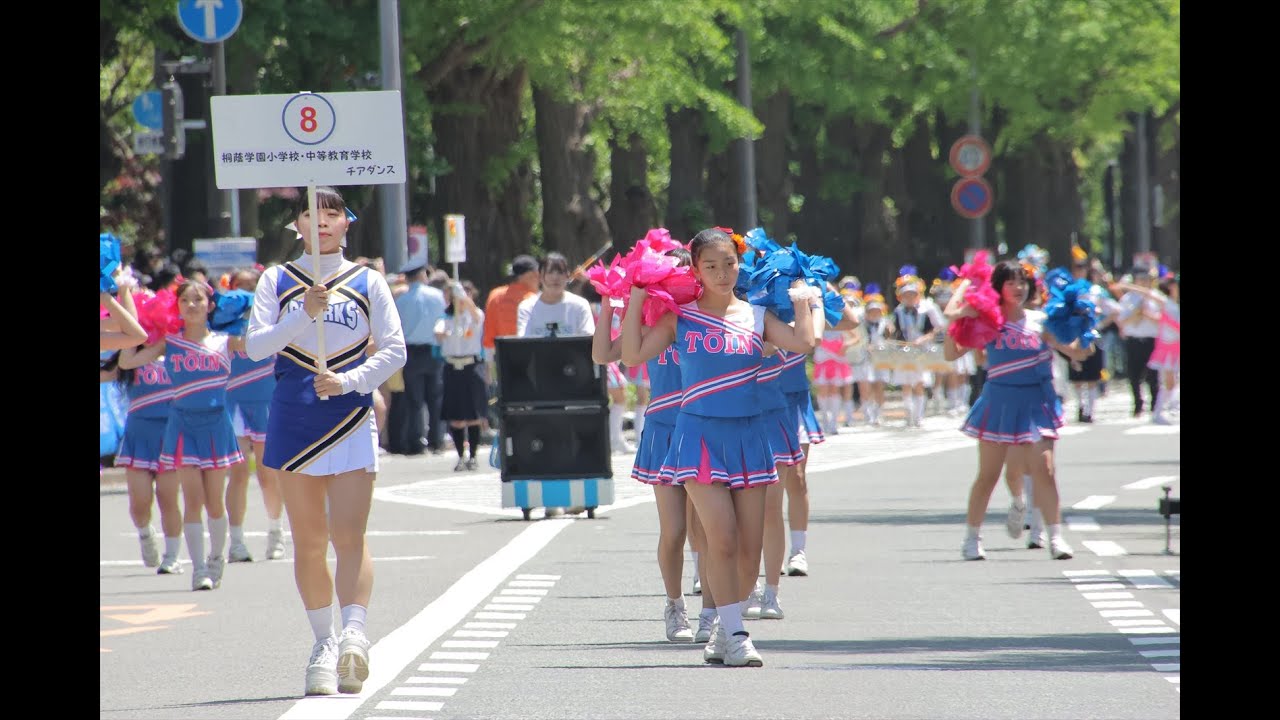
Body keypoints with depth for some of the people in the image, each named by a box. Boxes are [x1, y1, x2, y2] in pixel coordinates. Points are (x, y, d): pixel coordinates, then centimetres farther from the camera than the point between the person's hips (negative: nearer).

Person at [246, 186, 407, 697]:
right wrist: (304, 315, -17)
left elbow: (394, 350, 3)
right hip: (293, 419, 2)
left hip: (351, 417, -2)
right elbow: (256, 345, -3)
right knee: (308, 540, 5)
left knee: (349, 535, -14)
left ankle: (354, 636, -26)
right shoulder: (277, 281, 9)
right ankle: (324, 643, 14)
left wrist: (348, 381, -12)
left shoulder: (367, 282, 7)